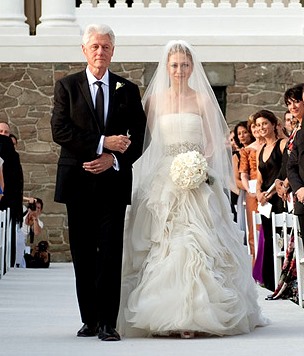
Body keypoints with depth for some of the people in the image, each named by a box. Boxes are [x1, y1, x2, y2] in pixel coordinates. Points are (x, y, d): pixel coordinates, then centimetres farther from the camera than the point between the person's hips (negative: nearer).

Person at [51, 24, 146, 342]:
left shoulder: (127, 90, 9)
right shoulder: (66, 86, 6)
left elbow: (138, 136, 5)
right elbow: (60, 130, -6)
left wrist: (113, 158, -13)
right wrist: (102, 144, -14)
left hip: (113, 181, 0)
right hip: (78, 183, 1)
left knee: (111, 253, -6)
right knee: (83, 255, 5)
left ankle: (108, 323, -6)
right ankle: (89, 319, 13)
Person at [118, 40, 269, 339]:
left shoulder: (203, 100, 6)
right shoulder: (154, 100, 9)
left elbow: (214, 143, 6)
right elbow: (148, 141, 9)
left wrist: (200, 163, -11)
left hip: (197, 179, -1)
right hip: (163, 180, 1)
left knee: (196, 241, -11)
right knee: (162, 243, -6)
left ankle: (196, 315, -10)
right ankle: (165, 316, -3)